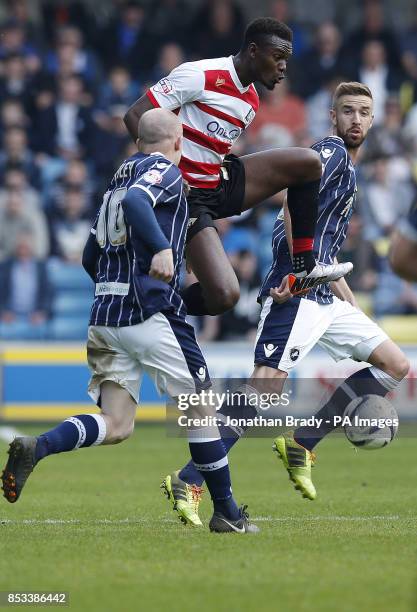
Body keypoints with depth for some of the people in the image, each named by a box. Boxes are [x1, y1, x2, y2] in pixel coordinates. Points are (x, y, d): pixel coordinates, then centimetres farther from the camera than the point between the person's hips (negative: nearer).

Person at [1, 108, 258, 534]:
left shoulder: (120, 175, 22)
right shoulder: (165, 170, -1)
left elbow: (90, 257, 25)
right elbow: (135, 202, -25)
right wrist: (162, 247, -35)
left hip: (104, 313, 7)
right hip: (150, 311, -7)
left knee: (115, 426, 1)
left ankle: (35, 448, -22)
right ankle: (227, 513, 9)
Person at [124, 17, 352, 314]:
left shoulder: (252, 101, 12)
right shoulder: (200, 75, -14)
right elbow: (135, 116, -15)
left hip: (221, 184, 8)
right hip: (186, 195, -8)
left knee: (309, 162, 1)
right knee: (223, 297, -23)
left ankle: (304, 266, 6)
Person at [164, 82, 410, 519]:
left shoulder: (348, 170, 25)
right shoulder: (330, 151, -3)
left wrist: (351, 305, 27)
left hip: (325, 299, 10)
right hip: (296, 294, -10)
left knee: (396, 368, 9)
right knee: (265, 385, -20)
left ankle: (301, 445, 7)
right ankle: (189, 480, -19)